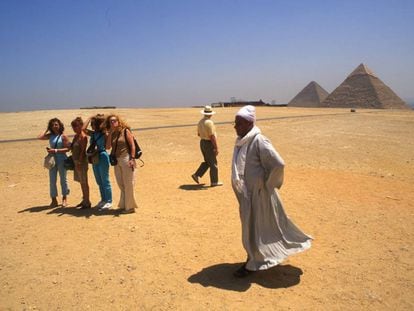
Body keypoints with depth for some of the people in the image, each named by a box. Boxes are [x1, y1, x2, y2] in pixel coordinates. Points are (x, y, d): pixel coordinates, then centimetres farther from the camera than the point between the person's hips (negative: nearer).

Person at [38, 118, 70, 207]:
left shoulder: (63, 136, -5)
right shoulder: (50, 135, 8)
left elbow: (67, 148, -11)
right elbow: (40, 137, -5)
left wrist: (56, 150, -20)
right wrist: (47, 130, 2)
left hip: (61, 160, -4)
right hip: (52, 160, 4)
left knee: (63, 179, 7)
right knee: (52, 181, 6)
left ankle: (64, 199, 18)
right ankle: (54, 200, 15)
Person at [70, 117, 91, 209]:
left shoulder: (83, 136, -14)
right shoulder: (76, 136, 12)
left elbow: (82, 151, -18)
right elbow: (72, 148, 17)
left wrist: (79, 163, -20)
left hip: (82, 161, -9)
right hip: (76, 161, 9)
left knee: (84, 182, -2)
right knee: (81, 182, 15)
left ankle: (87, 202, 5)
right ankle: (84, 200, 26)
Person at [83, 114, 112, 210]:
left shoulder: (105, 134, -10)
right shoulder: (93, 134, 8)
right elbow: (83, 129, -1)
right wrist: (89, 118, 5)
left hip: (102, 157, -7)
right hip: (94, 159, 7)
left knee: (105, 181, -1)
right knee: (99, 181, 15)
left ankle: (109, 201, 8)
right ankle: (103, 200, 27)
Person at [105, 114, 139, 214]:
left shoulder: (125, 131, -4)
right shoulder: (112, 134, 11)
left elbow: (132, 145, -8)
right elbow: (108, 147, 0)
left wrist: (132, 158, -17)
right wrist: (110, 133, -2)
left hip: (126, 159, -6)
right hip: (117, 161, 6)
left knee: (128, 184, -1)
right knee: (121, 184, 13)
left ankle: (130, 206, 9)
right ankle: (124, 205, 26)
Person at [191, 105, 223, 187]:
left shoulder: (200, 122, 7)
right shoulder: (209, 122, -20)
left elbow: (199, 134, 17)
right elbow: (212, 136, -22)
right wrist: (216, 147, -18)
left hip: (202, 143, 8)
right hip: (209, 144, -8)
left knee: (207, 162, 19)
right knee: (213, 163, 3)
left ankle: (197, 175, 13)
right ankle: (214, 181, 11)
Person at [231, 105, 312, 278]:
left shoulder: (259, 142, -22)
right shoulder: (241, 141, 5)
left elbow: (278, 164, -25)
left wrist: (267, 184, -14)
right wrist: (240, 188, 14)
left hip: (258, 193, -8)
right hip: (245, 193, 9)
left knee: (254, 226, 4)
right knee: (249, 224, 19)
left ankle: (253, 263, 21)